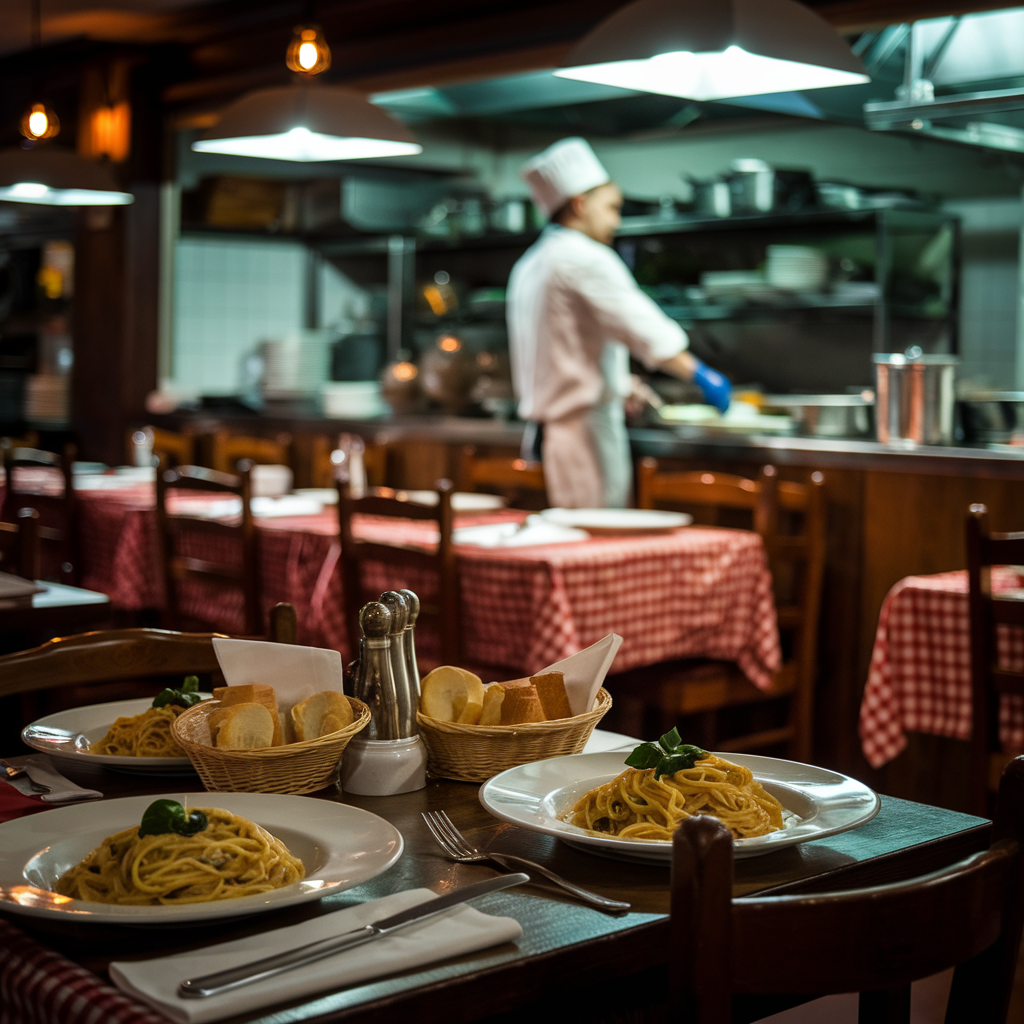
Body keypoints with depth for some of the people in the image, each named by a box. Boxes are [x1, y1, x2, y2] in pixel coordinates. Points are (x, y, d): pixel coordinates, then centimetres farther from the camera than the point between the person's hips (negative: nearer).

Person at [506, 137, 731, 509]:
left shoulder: (529, 266, 19)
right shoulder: (585, 259, -10)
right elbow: (641, 325, -14)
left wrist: (623, 386, 30)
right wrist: (701, 374, -9)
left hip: (541, 429, 9)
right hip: (586, 431, -9)